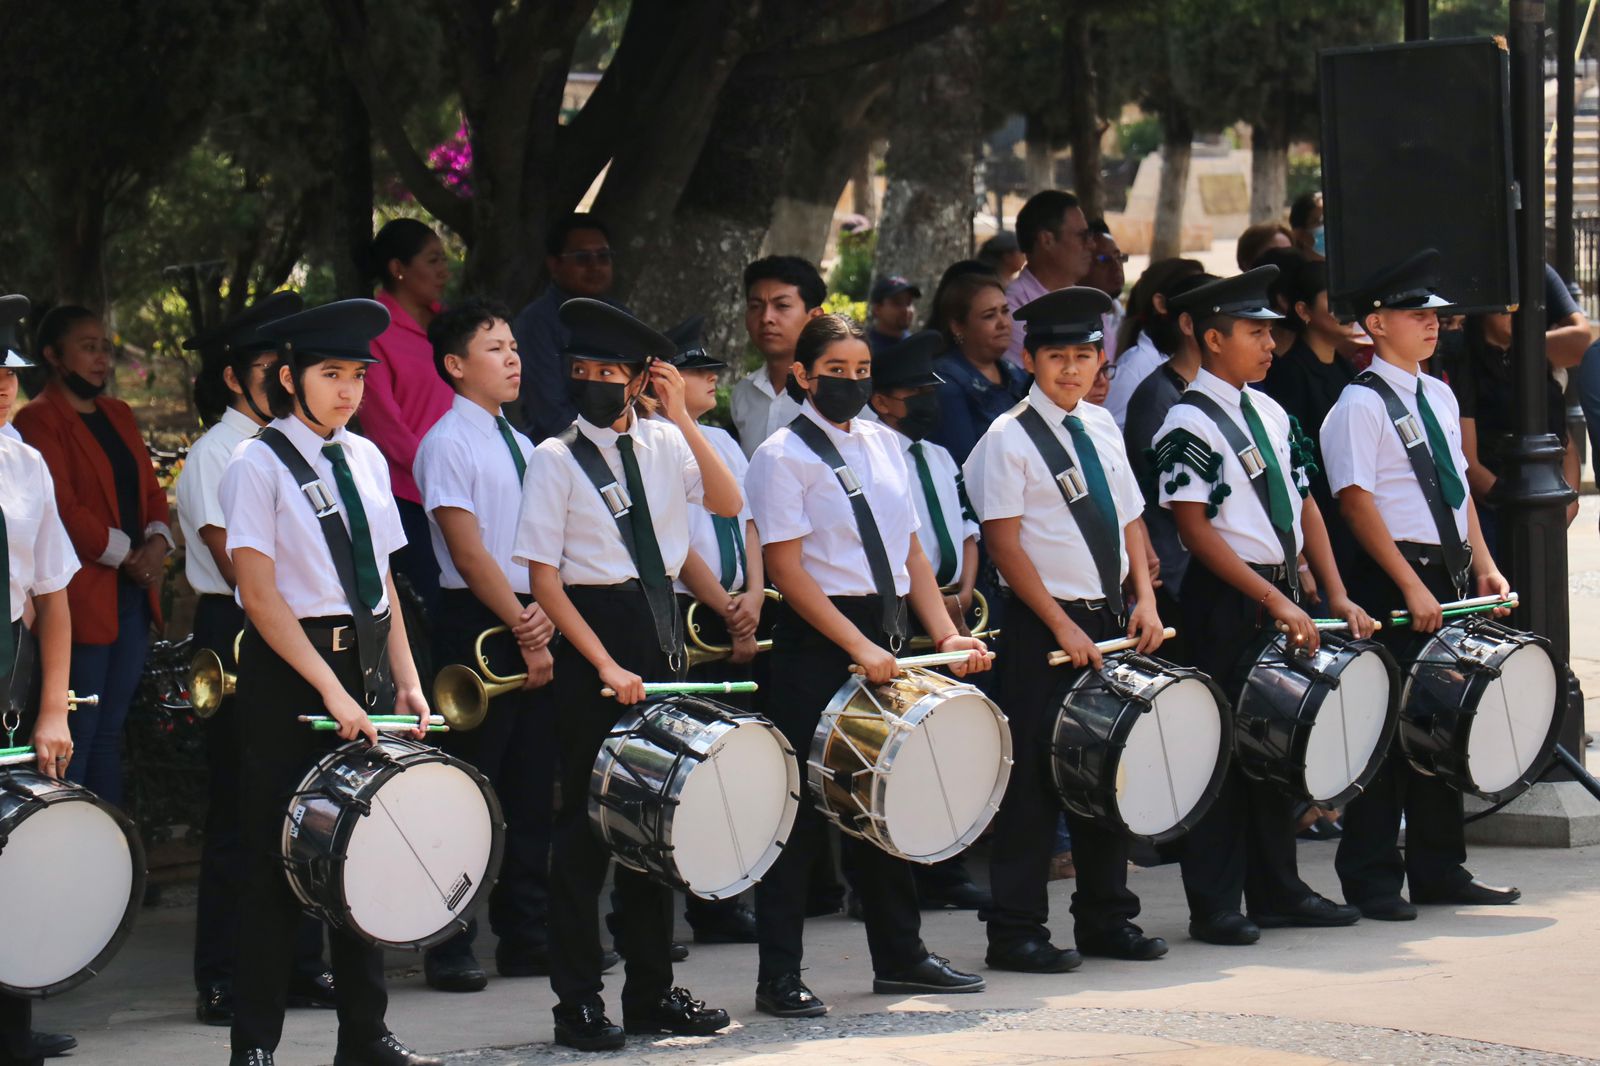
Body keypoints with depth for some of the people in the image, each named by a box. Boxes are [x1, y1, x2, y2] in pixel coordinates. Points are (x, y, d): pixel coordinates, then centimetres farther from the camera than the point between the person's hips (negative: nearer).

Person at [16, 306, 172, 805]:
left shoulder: (118, 415, 18)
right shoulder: (38, 421, -7)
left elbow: (150, 488, 18)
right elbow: (62, 510, -16)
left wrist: (157, 542, -2)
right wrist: (127, 555, -13)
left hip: (133, 592, 8)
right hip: (81, 599, -8)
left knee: (110, 731, 11)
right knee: (77, 736, -7)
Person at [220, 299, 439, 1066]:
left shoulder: (365, 457, 11)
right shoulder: (258, 464, -7)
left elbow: (383, 580, 13)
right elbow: (260, 594, -13)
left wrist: (405, 680, 4)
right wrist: (330, 689, -18)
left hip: (365, 663, 6)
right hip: (286, 671, -6)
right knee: (278, 858, -2)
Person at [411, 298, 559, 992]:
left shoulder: (520, 446, 16)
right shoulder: (448, 444, -7)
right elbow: (469, 552, -13)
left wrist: (545, 614, -5)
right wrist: (522, 633, -13)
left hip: (529, 628, 7)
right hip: (476, 627, -7)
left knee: (530, 790, 9)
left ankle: (525, 936, 16)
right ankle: (450, 949, -2)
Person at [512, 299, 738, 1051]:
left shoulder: (662, 444, 7)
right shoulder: (556, 459, -5)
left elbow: (728, 504, -7)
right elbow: (544, 579, -9)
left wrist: (684, 419, -12)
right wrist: (606, 665, -17)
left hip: (658, 630, 5)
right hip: (589, 630, -5)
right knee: (587, 819, -1)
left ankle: (651, 990, 20)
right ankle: (579, 1002, 6)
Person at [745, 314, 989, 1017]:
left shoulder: (884, 446, 12)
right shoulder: (784, 456, -7)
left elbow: (910, 551, 14)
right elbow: (788, 570, -13)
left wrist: (946, 634, 2)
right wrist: (858, 647, -20)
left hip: (886, 633, 7)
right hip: (816, 642, -6)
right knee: (803, 805, -4)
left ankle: (899, 956, 24)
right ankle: (779, 978, 0)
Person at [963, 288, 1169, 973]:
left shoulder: (1100, 427, 11)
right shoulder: (1010, 439, -8)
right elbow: (1005, 545, -12)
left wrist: (1143, 599, 2)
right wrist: (1063, 627, -15)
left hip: (1108, 618, 6)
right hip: (1043, 625, -6)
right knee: (1035, 775, -5)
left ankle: (1106, 917, 21)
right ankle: (1016, 930, 1)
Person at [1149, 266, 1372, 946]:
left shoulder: (1269, 413, 12)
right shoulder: (1190, 423, -12)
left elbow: (1303, 508, 14)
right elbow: (1195, 529, -16)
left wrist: (1336, 597, 5)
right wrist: (1274, 600, -20)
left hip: (1281, 595, 8)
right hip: (1225, 603, -8)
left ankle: (1277, 891, 22)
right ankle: (1214, 907, 3)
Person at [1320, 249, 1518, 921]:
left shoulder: (1439, 397, 14)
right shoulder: (1360, 405, -10)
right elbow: (1357, 502, -15)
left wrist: (1482, 565, 9)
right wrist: (1413, 587, -19)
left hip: (1449, 573, 8)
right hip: (1394, 578, -8)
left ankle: (1438, 868, 21)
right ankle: (1372, 878, 4)